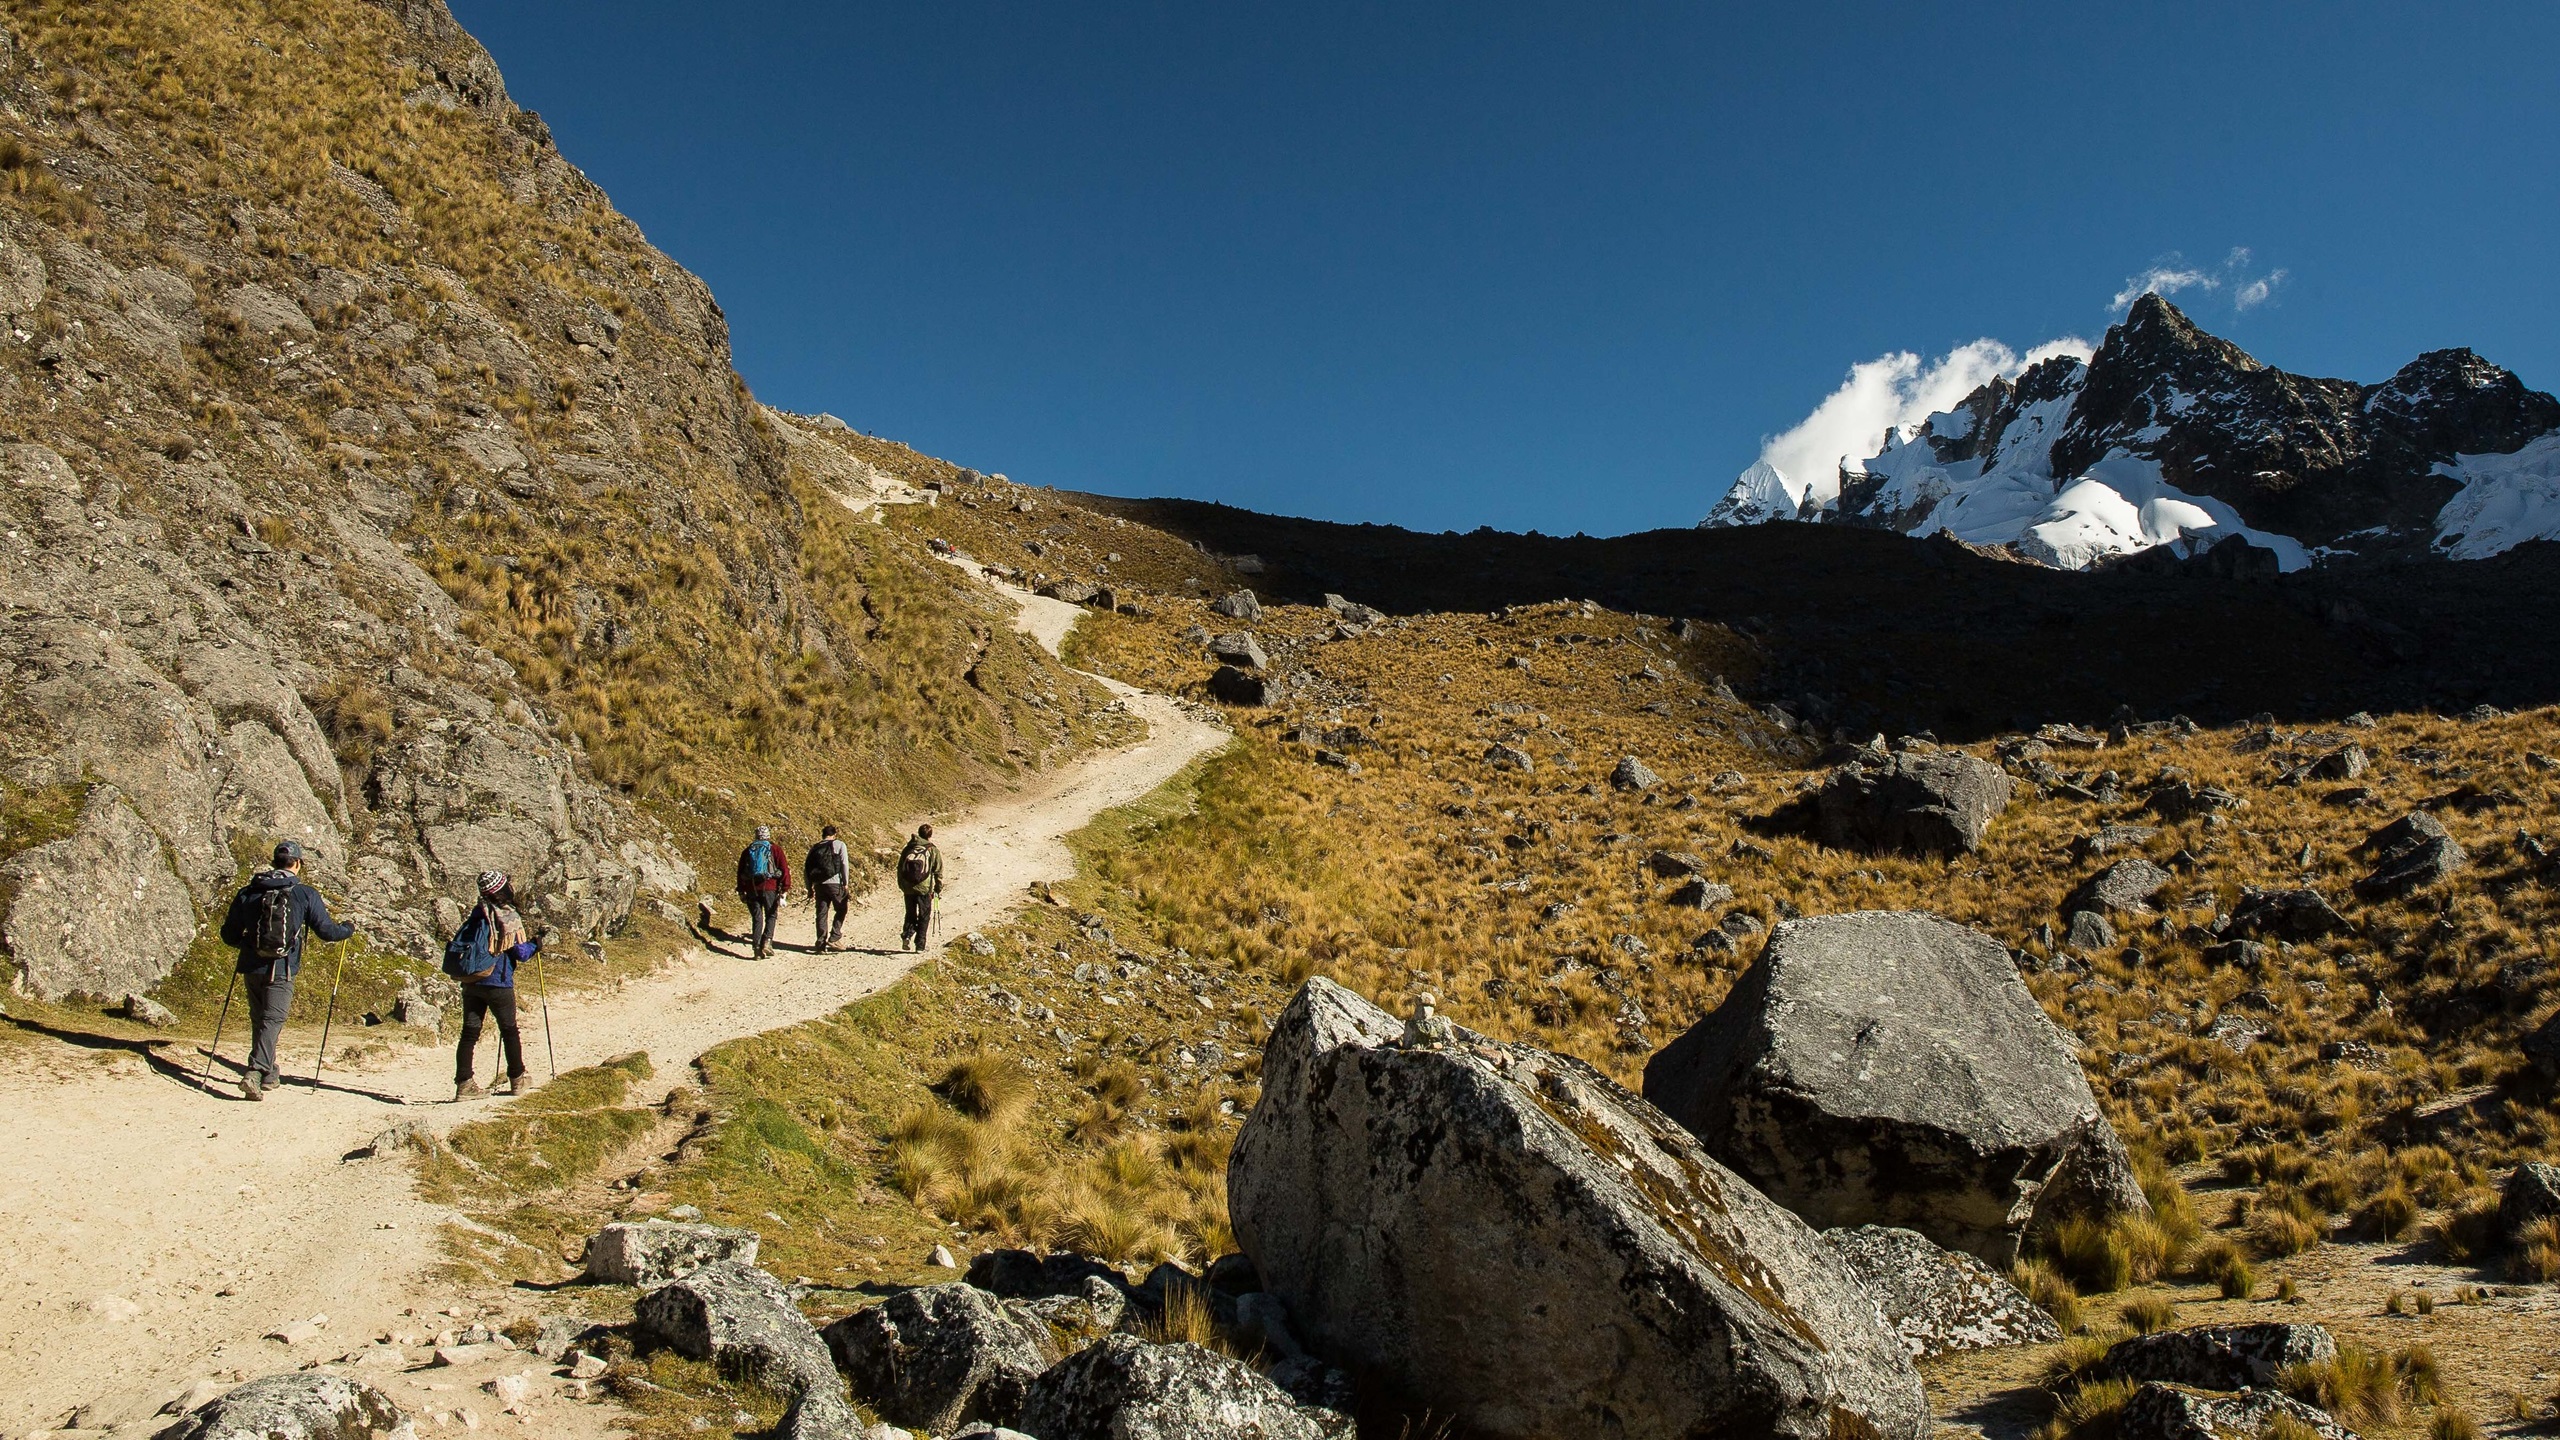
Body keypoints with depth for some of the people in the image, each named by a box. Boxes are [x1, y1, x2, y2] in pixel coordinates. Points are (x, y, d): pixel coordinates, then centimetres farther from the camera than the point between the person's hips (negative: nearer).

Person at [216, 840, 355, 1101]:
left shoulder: (247, 893, 5)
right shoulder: (306, 894, -5)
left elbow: (229, 935, 11)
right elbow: (326, 931, -3)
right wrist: (348, 928, 18)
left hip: (252, 967, 4)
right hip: (282, 972, -4)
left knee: (258, 1021, 18)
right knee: (272, 1021, -4)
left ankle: (268, 1073, 28)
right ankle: (255, 1072, -22)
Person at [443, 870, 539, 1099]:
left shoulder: (476, 914, 5)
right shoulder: (509, 917, -13)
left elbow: (458, 942, 14)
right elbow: (520, 953, -11)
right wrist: (534, 946, 9)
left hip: (470, 983, 5)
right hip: (497, 983, -5)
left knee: (470, 1032, 6)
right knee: (509, 1030, 10)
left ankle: (464, 1083, 2)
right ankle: (517, 1080, 18)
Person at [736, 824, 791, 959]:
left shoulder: (747, 851, 14)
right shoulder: (774, 849, 3)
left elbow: (740, 872, 16)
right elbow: (784, 869, -5)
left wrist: (741, 891, 22)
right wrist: (785, 889, -4)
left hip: (751, 889, 3)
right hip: (769, 888, -3)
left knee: (756, 919, 8)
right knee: (771, 916, 10)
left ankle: (757, 948, 4)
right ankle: (767, 941, -10)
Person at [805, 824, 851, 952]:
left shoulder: (814, 848, 15)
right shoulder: (839, 844, 3)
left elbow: (806, 868, 14)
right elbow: (844, 864, -5)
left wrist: (810, 888, 17)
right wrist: (846, 883, -1)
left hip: (818, 884, 4)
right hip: (835, 883, -4)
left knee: (821, 914, 8)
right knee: (841, 910, 11)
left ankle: (821, 944, 5)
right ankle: (833, 938, 0)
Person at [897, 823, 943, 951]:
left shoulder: (908, 849, 8)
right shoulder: (933, 851, -2)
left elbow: (900, 869, 13)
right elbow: (938, 872, 0)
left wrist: (902, 886, 23)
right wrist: (939, 889, 11)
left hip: (908, 889, 3)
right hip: (924, 889, -3)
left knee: (910, 914, 19)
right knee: (924, 917, 10)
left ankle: (907, 935, -5)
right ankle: (920, 944, 8)